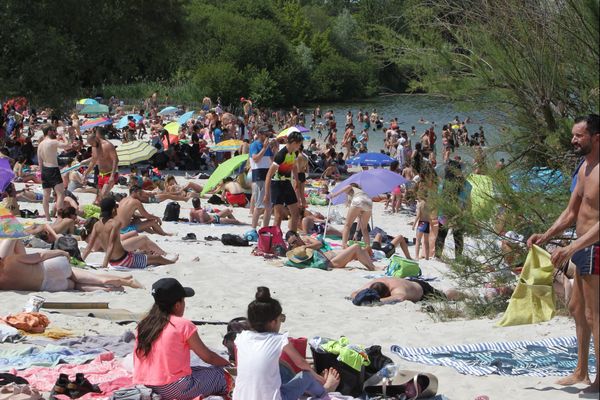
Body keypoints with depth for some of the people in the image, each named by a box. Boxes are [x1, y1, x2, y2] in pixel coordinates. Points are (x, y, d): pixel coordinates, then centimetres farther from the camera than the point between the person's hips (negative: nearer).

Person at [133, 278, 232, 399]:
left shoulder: (143, 325, 9)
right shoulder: (183, 325, -7)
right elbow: (208, 357, 1)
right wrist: (228, 364, 19)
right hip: (173, 390, -6)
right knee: (221, 375, 10)